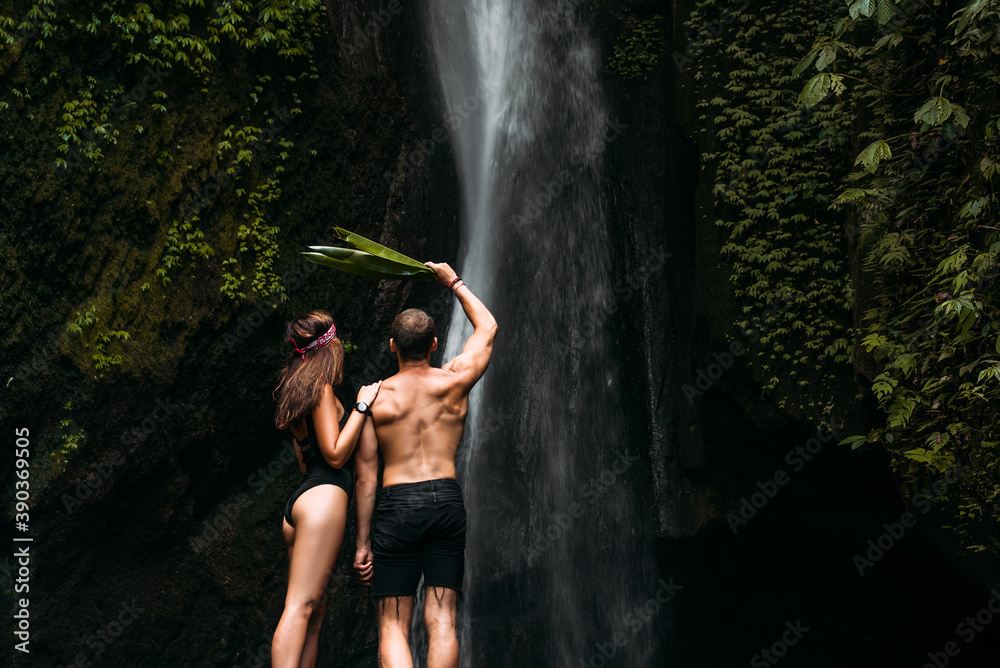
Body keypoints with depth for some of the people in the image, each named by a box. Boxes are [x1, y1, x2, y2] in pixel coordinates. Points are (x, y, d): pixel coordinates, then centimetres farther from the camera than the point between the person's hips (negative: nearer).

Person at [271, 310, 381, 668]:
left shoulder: (297, 389, 21)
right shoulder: (321, 388, -6)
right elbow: (335, 454, -12)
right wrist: (361, 406, -7)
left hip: (298, 502, 10)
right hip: (324, 496, -10)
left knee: (314, 610, 9)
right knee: (301, 605, -16)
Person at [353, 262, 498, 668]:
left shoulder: (375, 396, 2)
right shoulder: (454, 382, 4)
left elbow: (366, 473, 1)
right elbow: (488, 326, 21)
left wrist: (363, 541, 6)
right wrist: (453, 281, 31)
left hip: (397, 505, -1)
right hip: (447, 499, 2)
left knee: (393, 627, 3)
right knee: (441, 622, 4)